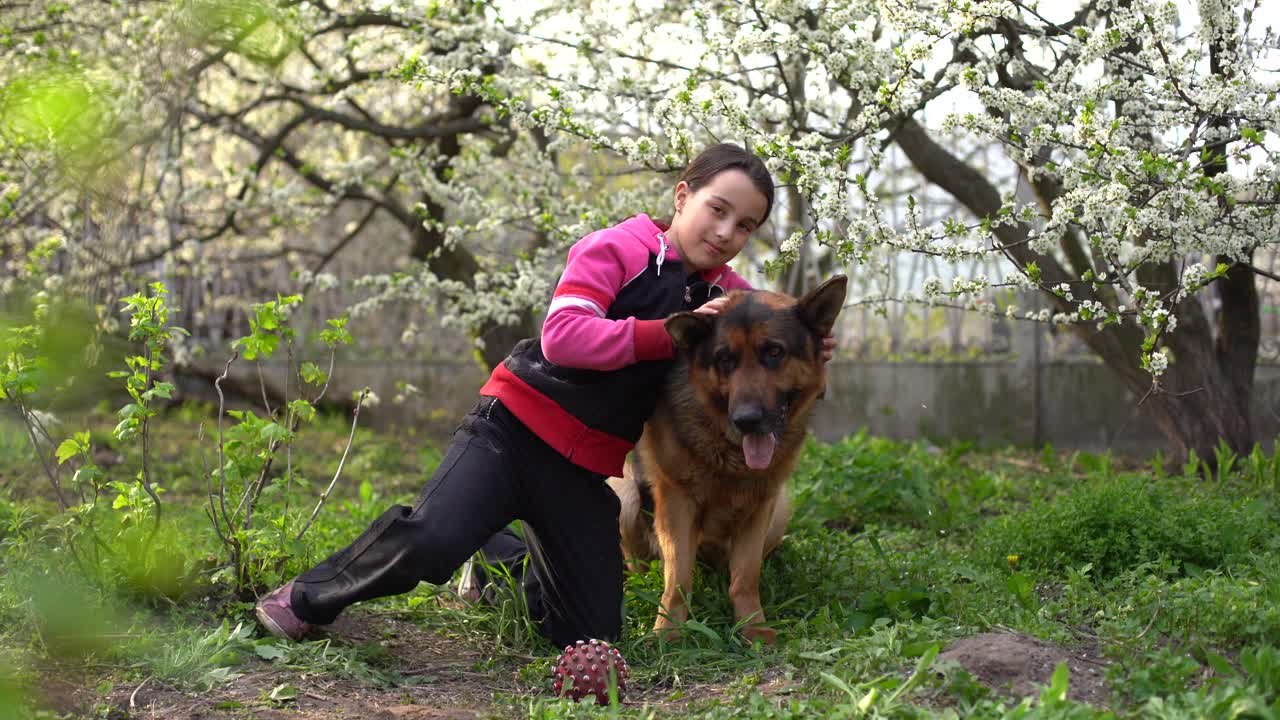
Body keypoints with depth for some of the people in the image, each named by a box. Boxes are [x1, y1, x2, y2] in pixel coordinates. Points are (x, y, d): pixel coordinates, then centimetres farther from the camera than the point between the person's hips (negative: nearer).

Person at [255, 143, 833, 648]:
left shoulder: (729, 296, 8)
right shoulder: (618, 249, -7)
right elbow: (562, 336, -19)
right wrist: (668, 333, -25)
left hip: (585, 472, 6)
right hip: (516, 427, -6)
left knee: (591, 636, 2)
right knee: (430, 541, -30)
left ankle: (503, 556, 31)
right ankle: (309, 598, -1)